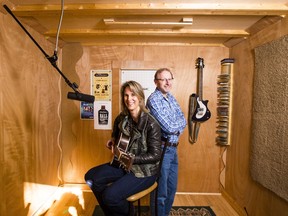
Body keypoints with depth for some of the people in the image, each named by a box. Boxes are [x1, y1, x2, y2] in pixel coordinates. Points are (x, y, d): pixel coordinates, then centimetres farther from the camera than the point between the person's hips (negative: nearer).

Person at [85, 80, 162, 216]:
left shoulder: (151, 124, -22)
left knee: (110, 195, -21)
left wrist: (130, 158, -23)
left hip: (144, 171, -7)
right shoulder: (121, 119, -1)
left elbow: (155, 155, -19)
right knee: (91, 177, -2)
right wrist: (113, 143, 0)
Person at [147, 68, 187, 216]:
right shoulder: (154, 99, -17)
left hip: (173, 148, 8)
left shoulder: (171, 97, 10)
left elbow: (183, 121, 6)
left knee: (172, 188, 21)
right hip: (162, 149, -8)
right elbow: (168, 127, -22)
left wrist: (175, 128, -12)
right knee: (161, 192, 7)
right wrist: (179, 124, -3)